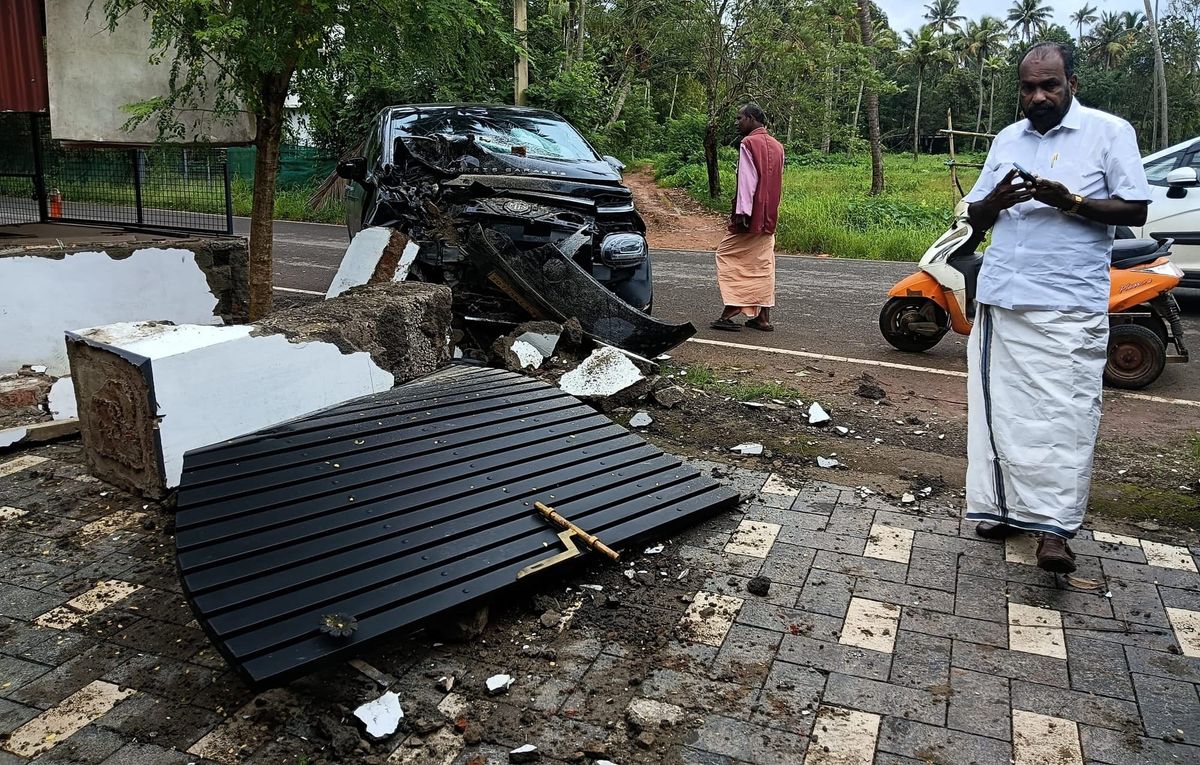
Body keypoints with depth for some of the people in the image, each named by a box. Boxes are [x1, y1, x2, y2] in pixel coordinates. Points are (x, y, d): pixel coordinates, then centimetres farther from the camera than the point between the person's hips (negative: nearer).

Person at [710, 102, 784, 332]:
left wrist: (741, 212, -19)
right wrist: (769, 212, 18)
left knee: (727, 255, -1)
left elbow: (747, 180, -17)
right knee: (763, 264, 9)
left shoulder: (749, 143, -10)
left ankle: (730, 312, -7)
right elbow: (776, 181, 16)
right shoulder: (776, 146, 14)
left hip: (751, 216, -8)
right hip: (769, 217, 8)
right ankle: (763, 317, 9)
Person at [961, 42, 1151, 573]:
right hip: (1001, 297, 5)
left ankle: (1053, 527, -6)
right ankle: (1004, 506, 16)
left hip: (1070, 303, -4)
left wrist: (1069, 201, -17)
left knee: (1063, 411, -8)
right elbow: (976, 218, 18)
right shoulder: (1007, 139, 16)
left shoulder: (1109, 131, 3)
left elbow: (1136, 211, -1)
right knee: (1001, 406, 6)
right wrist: (995, 201, -5)